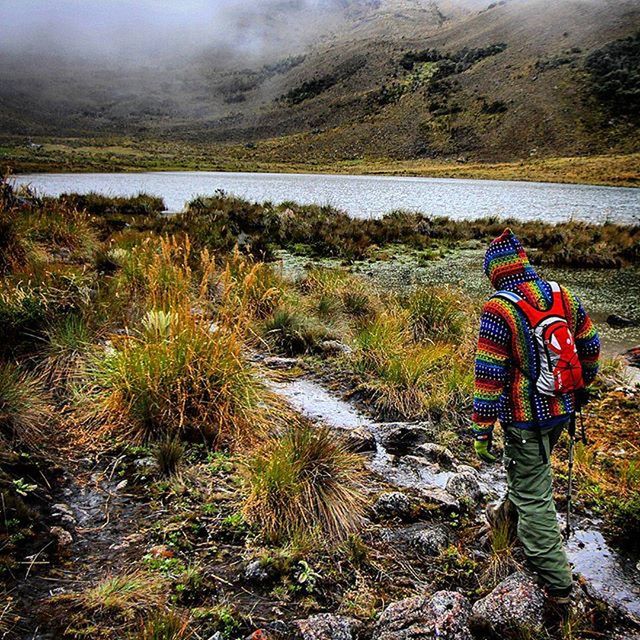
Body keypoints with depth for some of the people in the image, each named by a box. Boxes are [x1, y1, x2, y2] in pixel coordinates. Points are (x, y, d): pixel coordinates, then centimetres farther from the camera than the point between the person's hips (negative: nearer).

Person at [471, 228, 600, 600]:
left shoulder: (499, 311, -22)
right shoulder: (563, 296, -3)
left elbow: (489, 377, -21)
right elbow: (590, 347, 8)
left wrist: (482, 431, -13)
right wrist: (583, 384, 27)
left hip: (526, 418, -7)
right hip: (563, 409, 7)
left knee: (535, 497, 7)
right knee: (533, 468, 32)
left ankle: (557, 582, 15)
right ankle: (515, 507, 58)